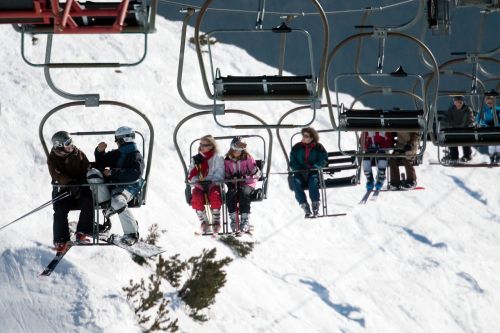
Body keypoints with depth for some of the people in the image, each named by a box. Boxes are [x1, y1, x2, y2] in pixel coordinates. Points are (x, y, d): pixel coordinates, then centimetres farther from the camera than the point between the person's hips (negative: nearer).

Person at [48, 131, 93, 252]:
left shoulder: (78, 154, 5)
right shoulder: (53, 158, -1)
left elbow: (87, 170, 3)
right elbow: (56, 175, -15)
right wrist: (70, 182, -31)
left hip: (80, 188, 2)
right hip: (62, 189, -2)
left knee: (88, 202, -26)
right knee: (60, 210, -25)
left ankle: (82, 233, -20)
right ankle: (61, 240, -20)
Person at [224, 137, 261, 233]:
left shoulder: (248, 158, 0)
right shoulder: (227, 160, 8)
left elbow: (256, 173, -3)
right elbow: (225, 175, 11)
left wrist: (245, 177, -18)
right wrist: (231, 179, -11)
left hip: (247, 184, -2)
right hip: (234, 185, 2)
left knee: (244, 193, -36)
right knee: (230, 195, -32)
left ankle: (245, 220, -34)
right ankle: (233, 219, -24)